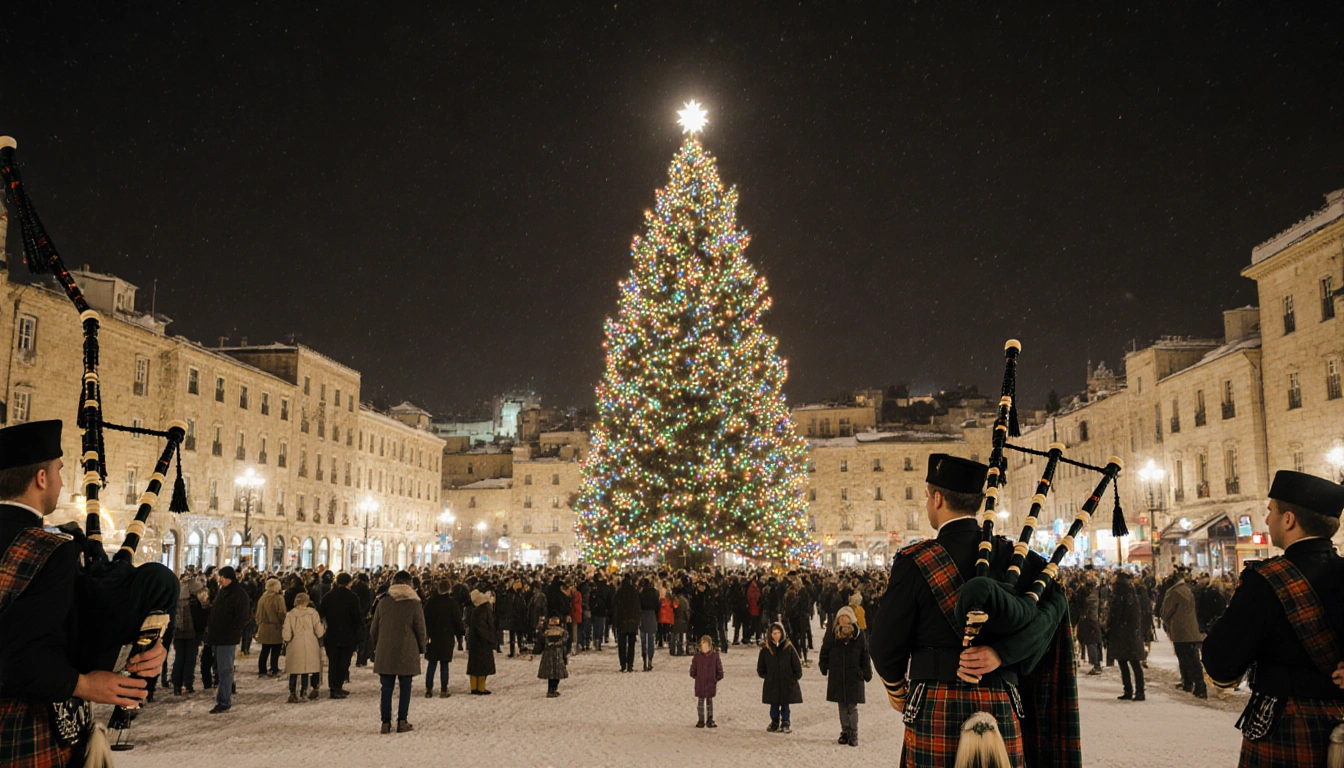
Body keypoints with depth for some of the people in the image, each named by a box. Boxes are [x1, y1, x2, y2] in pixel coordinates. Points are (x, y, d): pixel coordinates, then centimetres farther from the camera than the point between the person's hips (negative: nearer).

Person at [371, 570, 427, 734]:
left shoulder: (383, 602, 2)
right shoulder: (414, 604, -5)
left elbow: (373, 629, 7)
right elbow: (420, 630, -2)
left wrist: (377, 646, 21)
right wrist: (421, 648, 13)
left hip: (385, 652, 2)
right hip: (407, 652, -2)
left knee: (387, 688, 7)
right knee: (405, 687, 7)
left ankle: (386, 723, 6)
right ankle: (402, 722, 6)